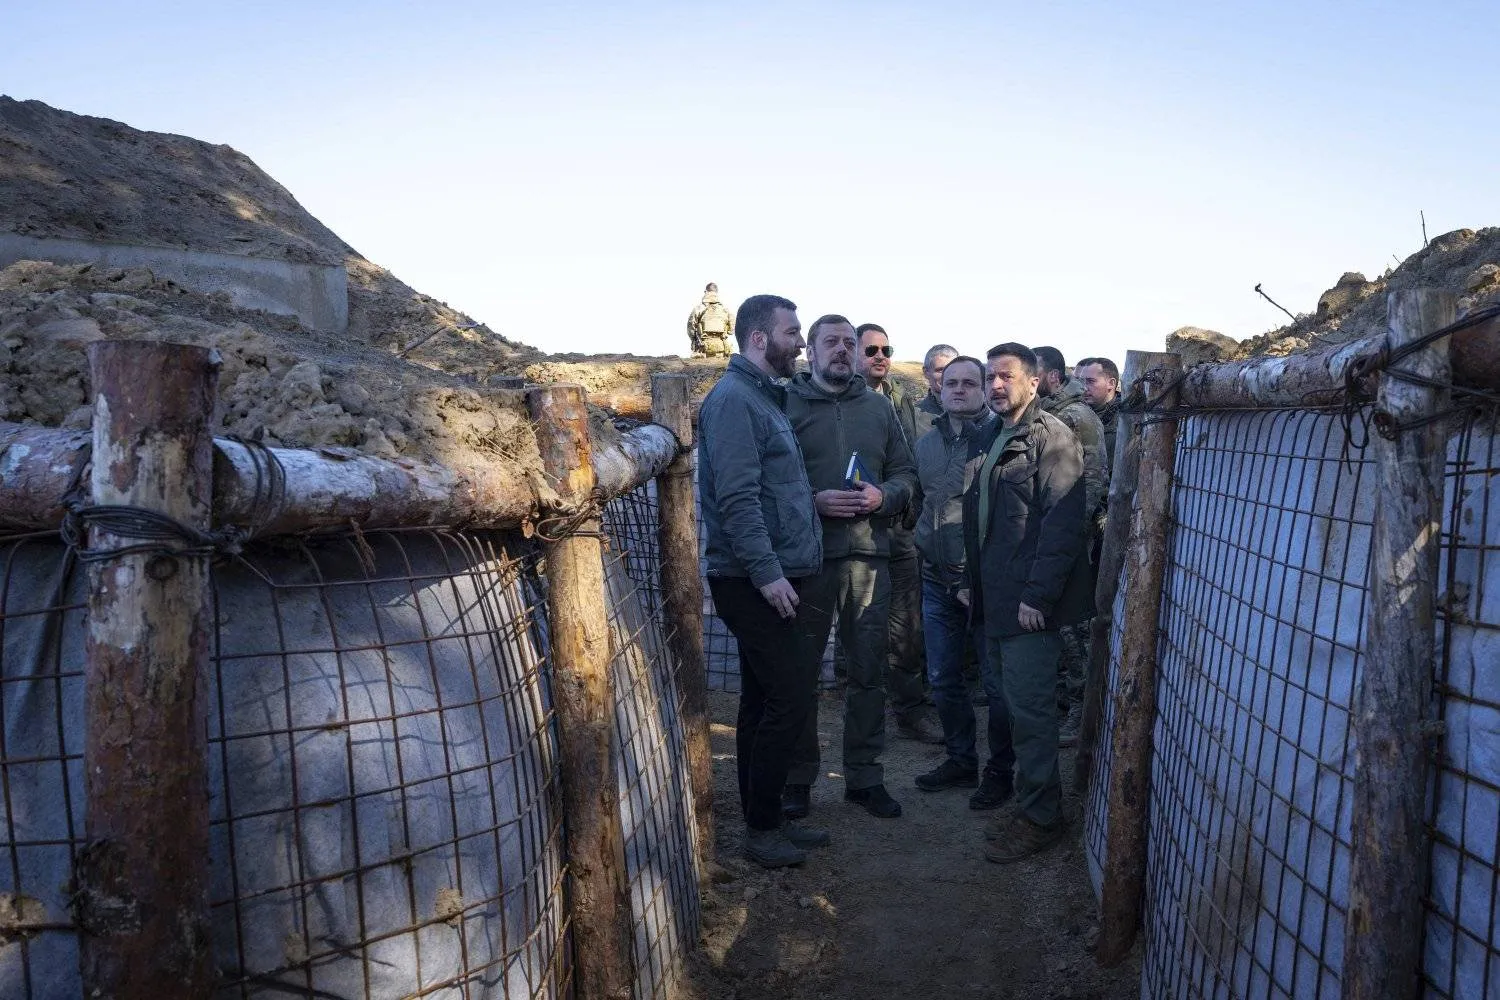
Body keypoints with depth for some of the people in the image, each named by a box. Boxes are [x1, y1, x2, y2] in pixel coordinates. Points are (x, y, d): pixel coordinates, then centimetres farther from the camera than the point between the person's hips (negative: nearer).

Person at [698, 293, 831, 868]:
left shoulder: (764, 398, 20)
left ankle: (765, 821, 24)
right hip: (756, 582, -10)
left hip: (775, 581, 10)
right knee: (791, 700, -7)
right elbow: (737, 497, -22)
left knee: (763, 703, 14)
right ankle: (761, 830, 6)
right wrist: (767, 572, -24)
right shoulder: (733, 399, -12)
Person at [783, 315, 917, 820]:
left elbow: (905, 472, 13)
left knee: (868, 672, 10)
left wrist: (883, 495, -7)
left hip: (869, 554, 4)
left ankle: (864, 775, 24)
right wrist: (814, 501, -17)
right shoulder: (786, 403, 0)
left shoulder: (879, 407, 12)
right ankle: (798, 776, 23)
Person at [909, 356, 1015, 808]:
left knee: (998, 682, 4)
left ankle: (999, 771, 21)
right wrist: (927, 540, 10)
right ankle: (960, 760, 31)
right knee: (943, 678, 14)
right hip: (938, 579, 6)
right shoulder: (926, 443, 10)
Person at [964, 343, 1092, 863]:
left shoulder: (1052, 437, -10)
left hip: (1029, 602, -8)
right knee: (1012, 703, 14)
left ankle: (1041, 816, 11)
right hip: (995, 600, 8)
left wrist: (1037, 595, -20)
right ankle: (1027, 804, 26)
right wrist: (973, 581, 14)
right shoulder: (988, 440, 16)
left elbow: (1063, 522, -17)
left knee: (1030, 710, -2)